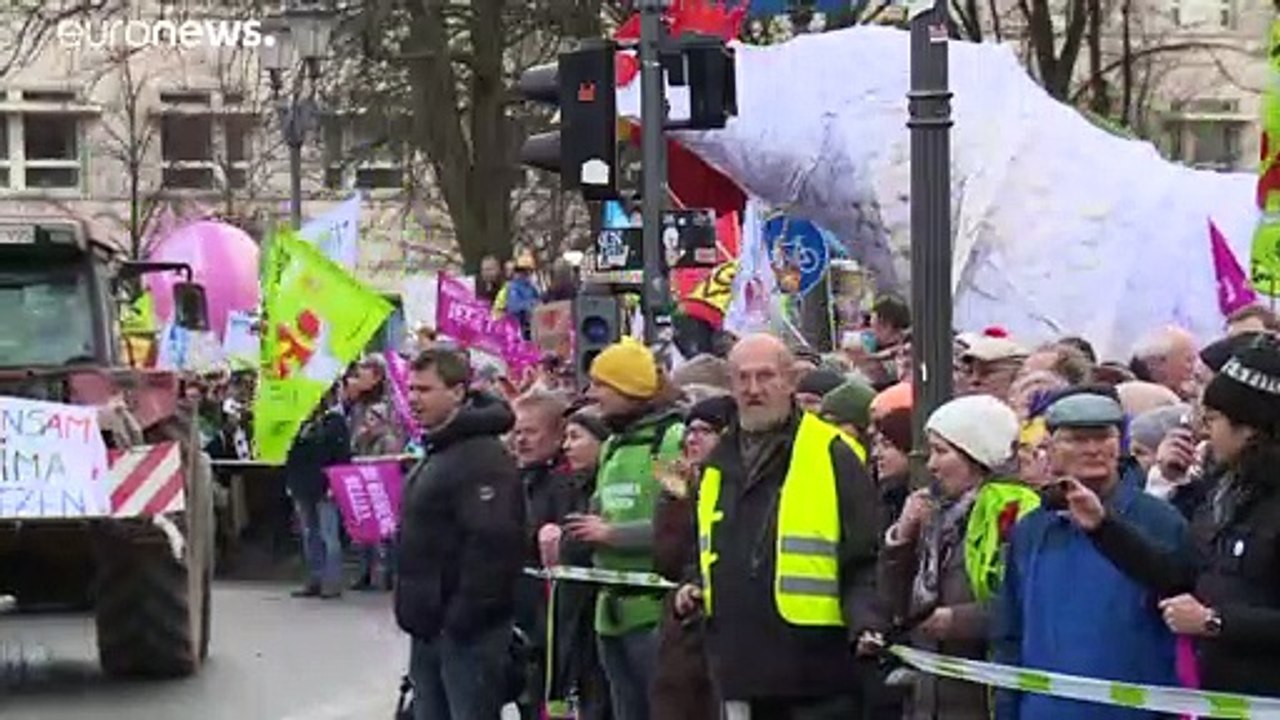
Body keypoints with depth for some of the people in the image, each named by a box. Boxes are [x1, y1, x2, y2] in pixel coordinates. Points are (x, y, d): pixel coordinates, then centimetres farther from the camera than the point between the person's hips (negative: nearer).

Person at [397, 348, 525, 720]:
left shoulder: (483, 458, -17)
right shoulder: (436, 453, 17)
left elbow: (493, 542, -26)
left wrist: (463, 616, -25)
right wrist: (416, 610, 18)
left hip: (467, 629, -10)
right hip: (430, 625, 10)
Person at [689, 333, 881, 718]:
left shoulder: (833, 456, -5)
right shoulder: (719, 463, 14)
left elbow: (867, 560, -6)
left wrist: (864, 622, -21)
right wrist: (695, 590, 9)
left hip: (818, 672, -6)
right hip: (744, 670, 6)